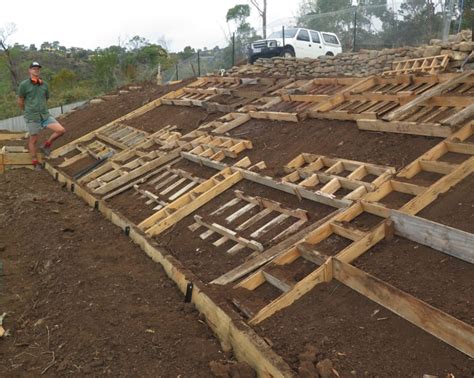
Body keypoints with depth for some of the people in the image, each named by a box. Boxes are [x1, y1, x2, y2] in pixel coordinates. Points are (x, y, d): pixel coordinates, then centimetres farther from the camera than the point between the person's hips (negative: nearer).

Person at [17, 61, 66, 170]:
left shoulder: (44, 84, 4)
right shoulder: (24, 85, -8)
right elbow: (20, 102, 3)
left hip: (45, 115, 4)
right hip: (32, 118, -4)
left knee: (61, 130, -8)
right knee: (33, 140, 6)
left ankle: (47, 145, 15)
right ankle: (35, 162, 23)